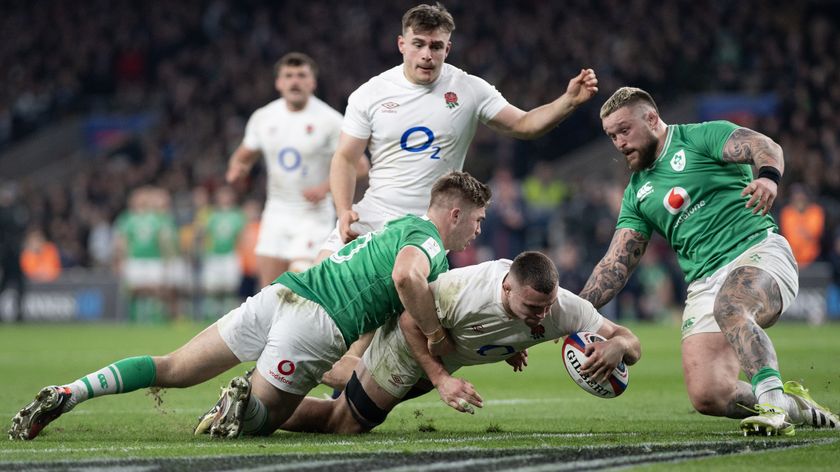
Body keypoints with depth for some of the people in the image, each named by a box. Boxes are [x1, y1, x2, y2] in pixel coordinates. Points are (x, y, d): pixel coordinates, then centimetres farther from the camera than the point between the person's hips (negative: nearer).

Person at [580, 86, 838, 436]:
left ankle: (774, 401, -40)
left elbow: (765, 147, -13)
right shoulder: (638, 193, 21)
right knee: (706, 396, -16)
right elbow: (616, 264, 19)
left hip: (758, 253, -6)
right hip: (704, 284, 6)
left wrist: (769, 175, -36)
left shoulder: (701, 137, 5)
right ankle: (795, 406, 3)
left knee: (728, 307, -41)